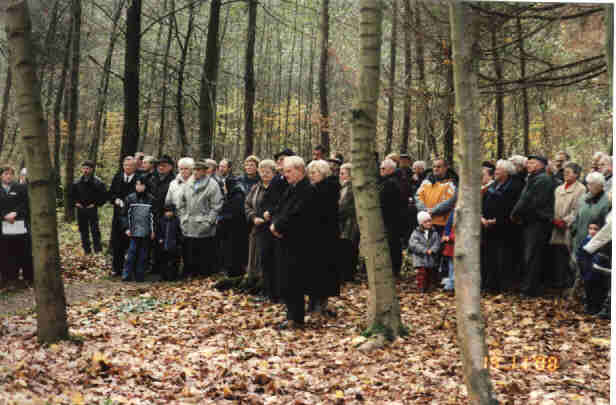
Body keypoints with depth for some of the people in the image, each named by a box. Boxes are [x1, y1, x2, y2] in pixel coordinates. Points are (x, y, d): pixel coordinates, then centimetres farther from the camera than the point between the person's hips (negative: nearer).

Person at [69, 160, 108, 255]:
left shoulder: (97, 182, -5)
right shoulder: (77, 182, 8)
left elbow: (104, 195, -2)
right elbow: (71, 194, 19)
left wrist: (96, 203, -8)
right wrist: (75, 203, 5)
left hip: (92, 209, -4)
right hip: (81, 210, 4)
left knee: (95, 230, -6)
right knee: (83, 231, 9)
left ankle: (98, 250, -1)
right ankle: (87, 250, 17)